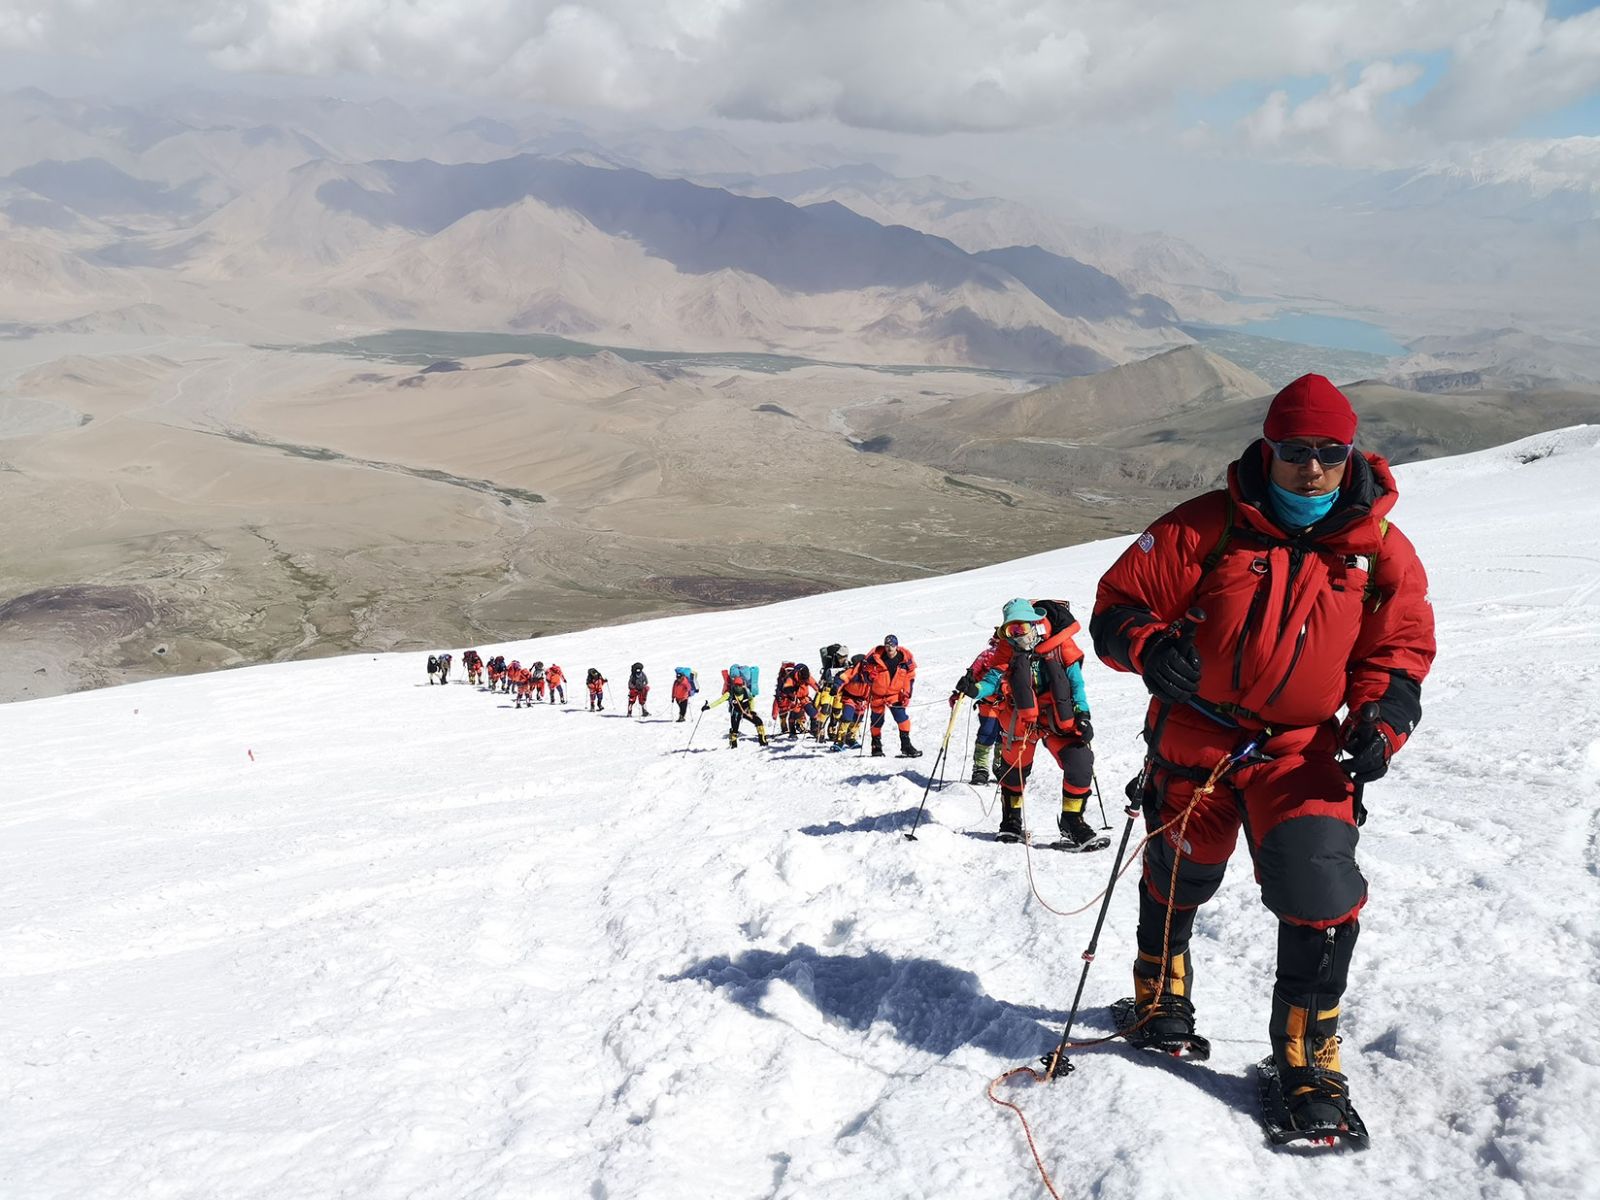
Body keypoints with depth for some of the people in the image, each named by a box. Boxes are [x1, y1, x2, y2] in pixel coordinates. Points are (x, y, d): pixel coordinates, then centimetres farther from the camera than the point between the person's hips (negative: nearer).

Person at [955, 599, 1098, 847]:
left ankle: (1072, 823, 0)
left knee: (1080, 763, -15)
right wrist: (975, 690, -33)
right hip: (1020, 720, 1)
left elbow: (1075, 680, -4)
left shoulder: (1060, 644, -8)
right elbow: (994, 678, -12)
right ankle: (1011, 822, 35)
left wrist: (1082, 715, -11)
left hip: (1058, 719, -1)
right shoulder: (1005, 650, -5)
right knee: (1014, 769, 11)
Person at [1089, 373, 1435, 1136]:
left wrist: (1382, 720, -13)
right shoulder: (1204, 528, -12)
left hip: (1301, 750, 0)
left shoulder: (1381, 552, -5)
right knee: (1178, 877, 18)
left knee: (1321, 893, -15)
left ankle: (1309, 1053, 9)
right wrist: (1150, 649, -29)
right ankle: (1160, 991, 51)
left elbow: (1400, 648, 6)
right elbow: (1117, 606, -7)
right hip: (1195, 736, 0)